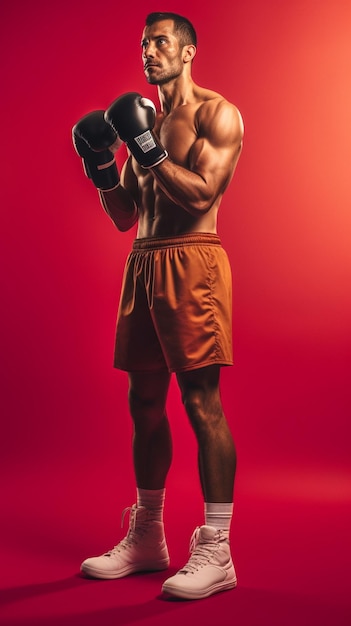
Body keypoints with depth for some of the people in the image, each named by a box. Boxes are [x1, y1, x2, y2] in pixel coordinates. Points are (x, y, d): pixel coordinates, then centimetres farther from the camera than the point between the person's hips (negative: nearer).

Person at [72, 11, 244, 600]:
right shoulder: (143, 119, 21)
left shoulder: (216, 114, 0)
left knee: (201, 401, -9)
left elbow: (201, 194, -14)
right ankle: (146, 539, 22)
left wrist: (149, 152, -14)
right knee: (144, 401, 9)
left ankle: (216, 552, -1)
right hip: (142, 263, 8)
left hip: (191, 262, -7)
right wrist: (101, 170, 5)